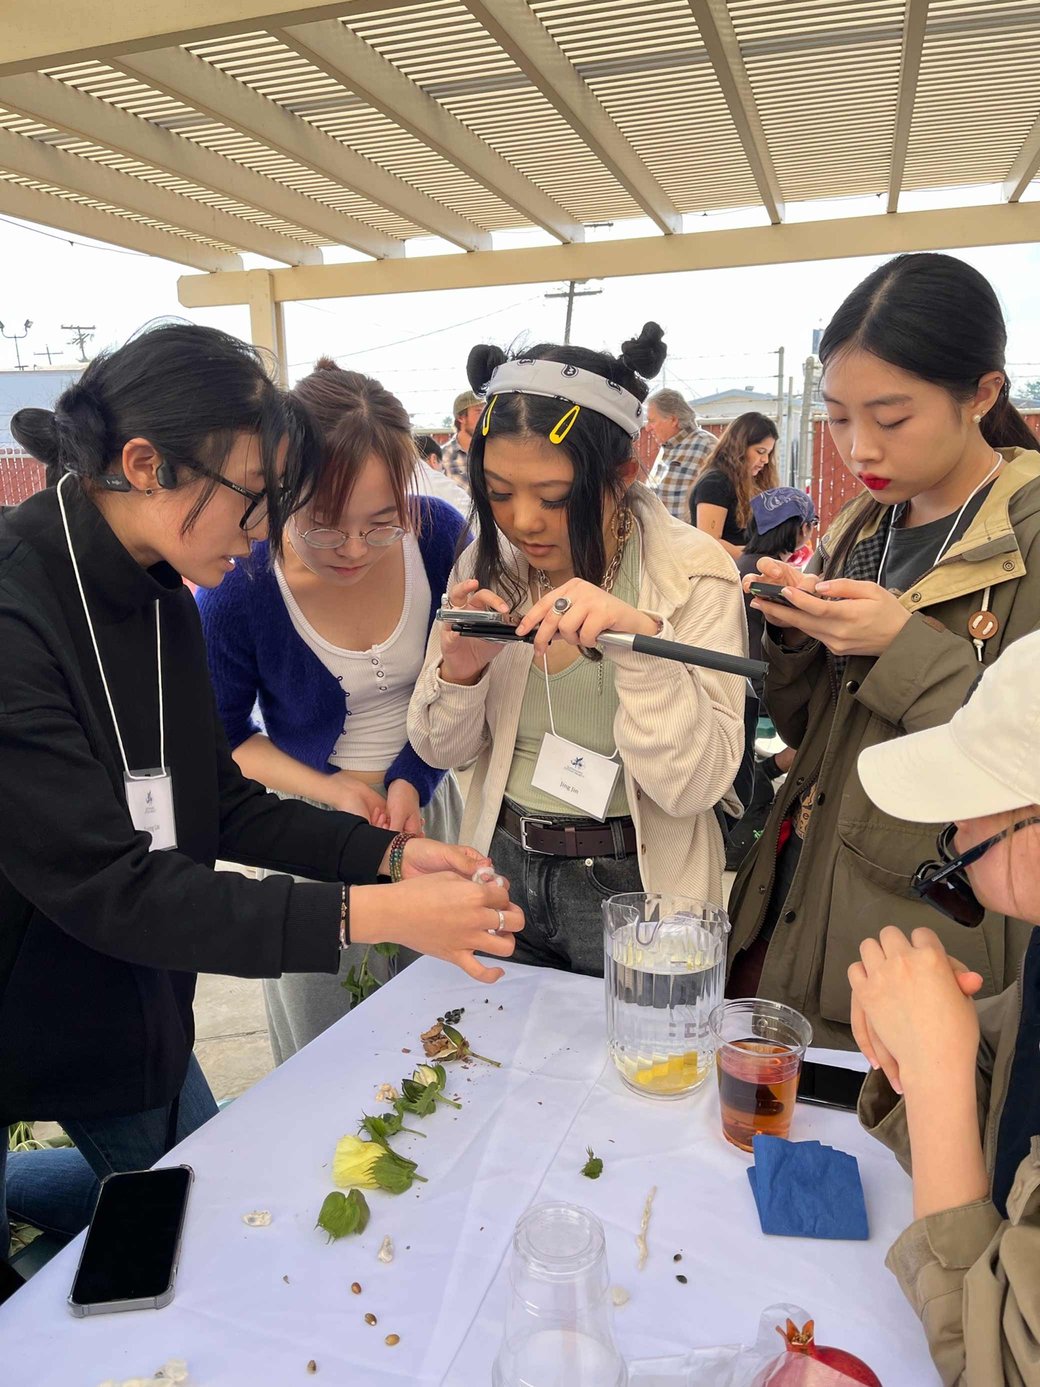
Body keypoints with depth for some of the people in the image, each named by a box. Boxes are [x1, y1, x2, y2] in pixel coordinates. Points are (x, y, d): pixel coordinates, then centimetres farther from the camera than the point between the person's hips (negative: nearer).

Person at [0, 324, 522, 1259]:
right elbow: (106, 884, -31)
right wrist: (368, 914, -34)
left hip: (131, 1001, 7)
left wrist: (392, 854, -8)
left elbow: (219, 804, 1)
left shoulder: (161, 602, -2)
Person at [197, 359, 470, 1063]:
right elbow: (223, 735, -5)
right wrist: (332, 791, -18)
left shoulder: (441, 536, -17)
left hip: (427, 811, 3)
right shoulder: (240, 587, -22)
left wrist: (412, 778, -16)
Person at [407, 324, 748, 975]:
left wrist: (639, 641, -36)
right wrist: (458, 672, -22)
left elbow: (694, 785, -22)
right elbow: (444, 749, -1)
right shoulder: (486, 565, -5)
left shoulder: (692, 573, -17)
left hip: (632, 884, -4)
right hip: (503, 867, 4)